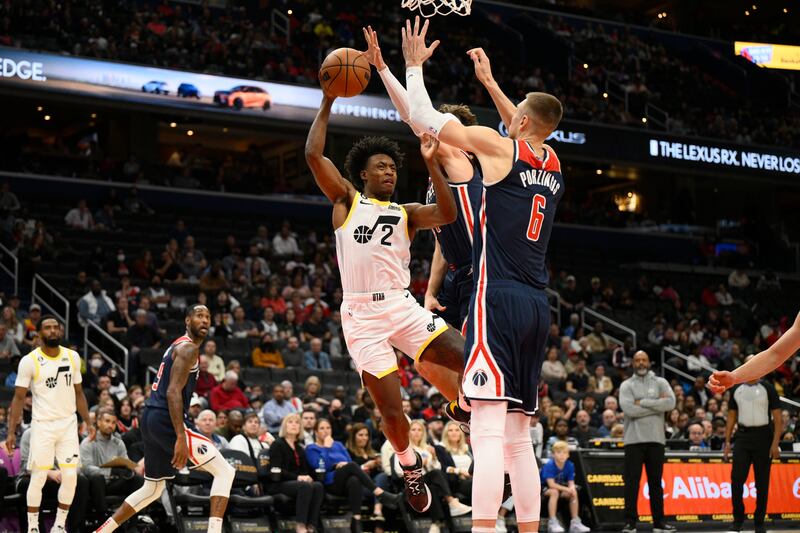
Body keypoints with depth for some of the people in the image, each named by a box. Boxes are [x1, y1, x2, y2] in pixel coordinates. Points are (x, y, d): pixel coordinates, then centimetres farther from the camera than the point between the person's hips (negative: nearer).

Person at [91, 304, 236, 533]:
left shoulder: (178, 346, 22)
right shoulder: (188, 347, -8)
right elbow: (173, 392, -19)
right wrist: (181, 438, -26)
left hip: (151, 418, 10)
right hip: (166, 420, -10)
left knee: (153, 488, 23)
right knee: (225, 472, -8)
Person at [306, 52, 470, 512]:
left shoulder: (406, 213, 16)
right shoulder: (346, 200, 11)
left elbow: (449, 215, -3)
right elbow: (313, 154, -1)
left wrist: (431, 164, -8)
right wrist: (328, 103, -1)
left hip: (403, 306, 2)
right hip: (362, 314, -2)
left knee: (464, 358, -23)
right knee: (391, 410, -5)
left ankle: (475, 416, 0)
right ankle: (411, 466, 23)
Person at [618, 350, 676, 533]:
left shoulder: (660, 382, 9)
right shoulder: (627, 385, 5)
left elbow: (670, 402, -9)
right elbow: (629, 409, -12)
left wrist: (642, 402, -11)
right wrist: (657, 405, -10)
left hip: (656, 439, 2)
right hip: (634, 439, -2)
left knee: (655, 482, 7)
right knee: (632, 482, -3)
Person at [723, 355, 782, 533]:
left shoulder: (767, 388, -1)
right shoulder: (736, 389, 9)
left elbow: (778, 419, -3)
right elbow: (732, 417, 14)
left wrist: (775, 443, -12)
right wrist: (727, 441, 6)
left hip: (763, 437, -2)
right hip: (743, 436, 2)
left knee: (762, 482, 2)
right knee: (737, 479, -7)